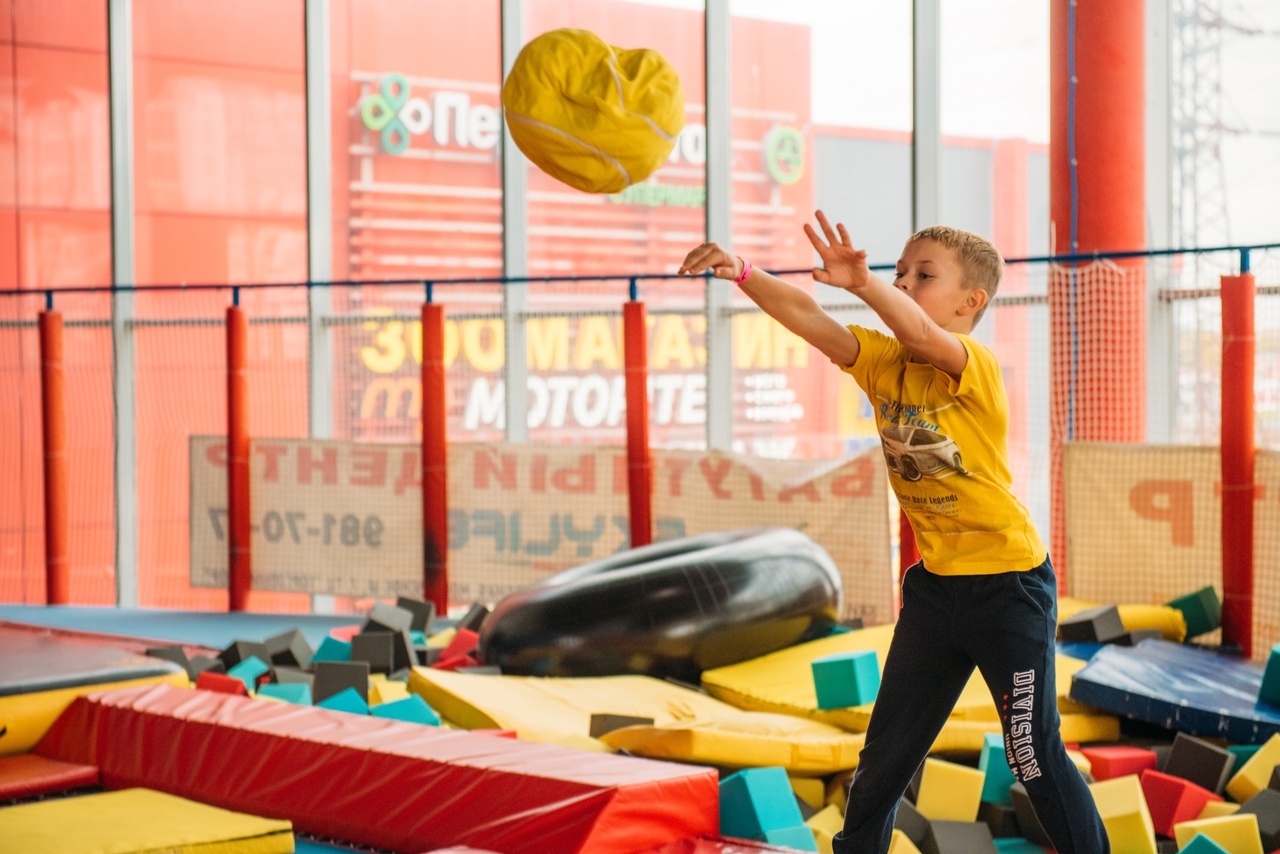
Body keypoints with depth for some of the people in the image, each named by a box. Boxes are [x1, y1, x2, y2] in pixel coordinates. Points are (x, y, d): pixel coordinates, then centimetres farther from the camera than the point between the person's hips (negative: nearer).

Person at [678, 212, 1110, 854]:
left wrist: (862, 281, -57)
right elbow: (807, 319, -12)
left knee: (1035, 754, 3)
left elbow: (922, 336, -39)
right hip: (936, 583, 6)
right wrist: (742, 274, -29)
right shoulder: (884, 364, 0)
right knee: (885, 753, 14)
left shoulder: (976, 368, -18)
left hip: (1010, 583, -6)